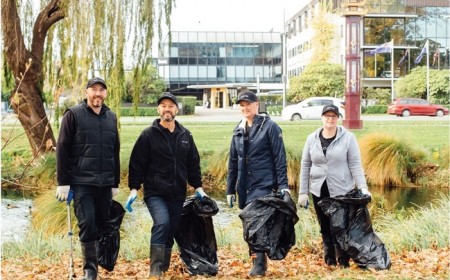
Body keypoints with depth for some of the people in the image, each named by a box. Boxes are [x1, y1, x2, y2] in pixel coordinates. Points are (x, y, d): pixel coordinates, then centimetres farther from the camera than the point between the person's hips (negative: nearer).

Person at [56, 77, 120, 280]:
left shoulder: (111, 117, 12)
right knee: (87, 225, -11)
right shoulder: (73, 114, -2)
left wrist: (116, 183, 17)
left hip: (105, 184, 5)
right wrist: (63, 182, -10)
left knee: (101, 225, 7)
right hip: (81, 183, -4)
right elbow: (62, 149, -5)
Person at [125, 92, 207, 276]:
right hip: (155, 193, -4)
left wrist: (198, 187, 12)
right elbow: (137, 163, -4)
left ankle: (164, 270, 22)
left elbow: (193, 163, 15)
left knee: (170, 233, 9)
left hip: (177, 194, 5)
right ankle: (155, 270, -21)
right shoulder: (148, 135, -4)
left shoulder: (185, 135, 9)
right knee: (161, 223, -25)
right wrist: (133, 188, -10)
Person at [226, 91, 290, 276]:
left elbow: (280, 158, -8)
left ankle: (259, 265, -4)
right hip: (244, 188, 6)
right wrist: (230, 190, 15)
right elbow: (233, 162, 16)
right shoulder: (238, 131, 12)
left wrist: (283, 186, -14)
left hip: (264, 185, -6)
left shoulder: (269, 127, -5)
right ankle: (258, 263, 18)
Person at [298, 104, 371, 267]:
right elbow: (305, 166, 7)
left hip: (342, 191, -3)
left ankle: (343, 262, 11)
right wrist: (303, 192, 5)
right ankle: (329, 261, 20)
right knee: (325, 228, 9)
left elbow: (355, 165, -5)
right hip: (319, 192, 3)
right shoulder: (312, 138, 4)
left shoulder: (348, 138, -4)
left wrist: (363, 187, -16)